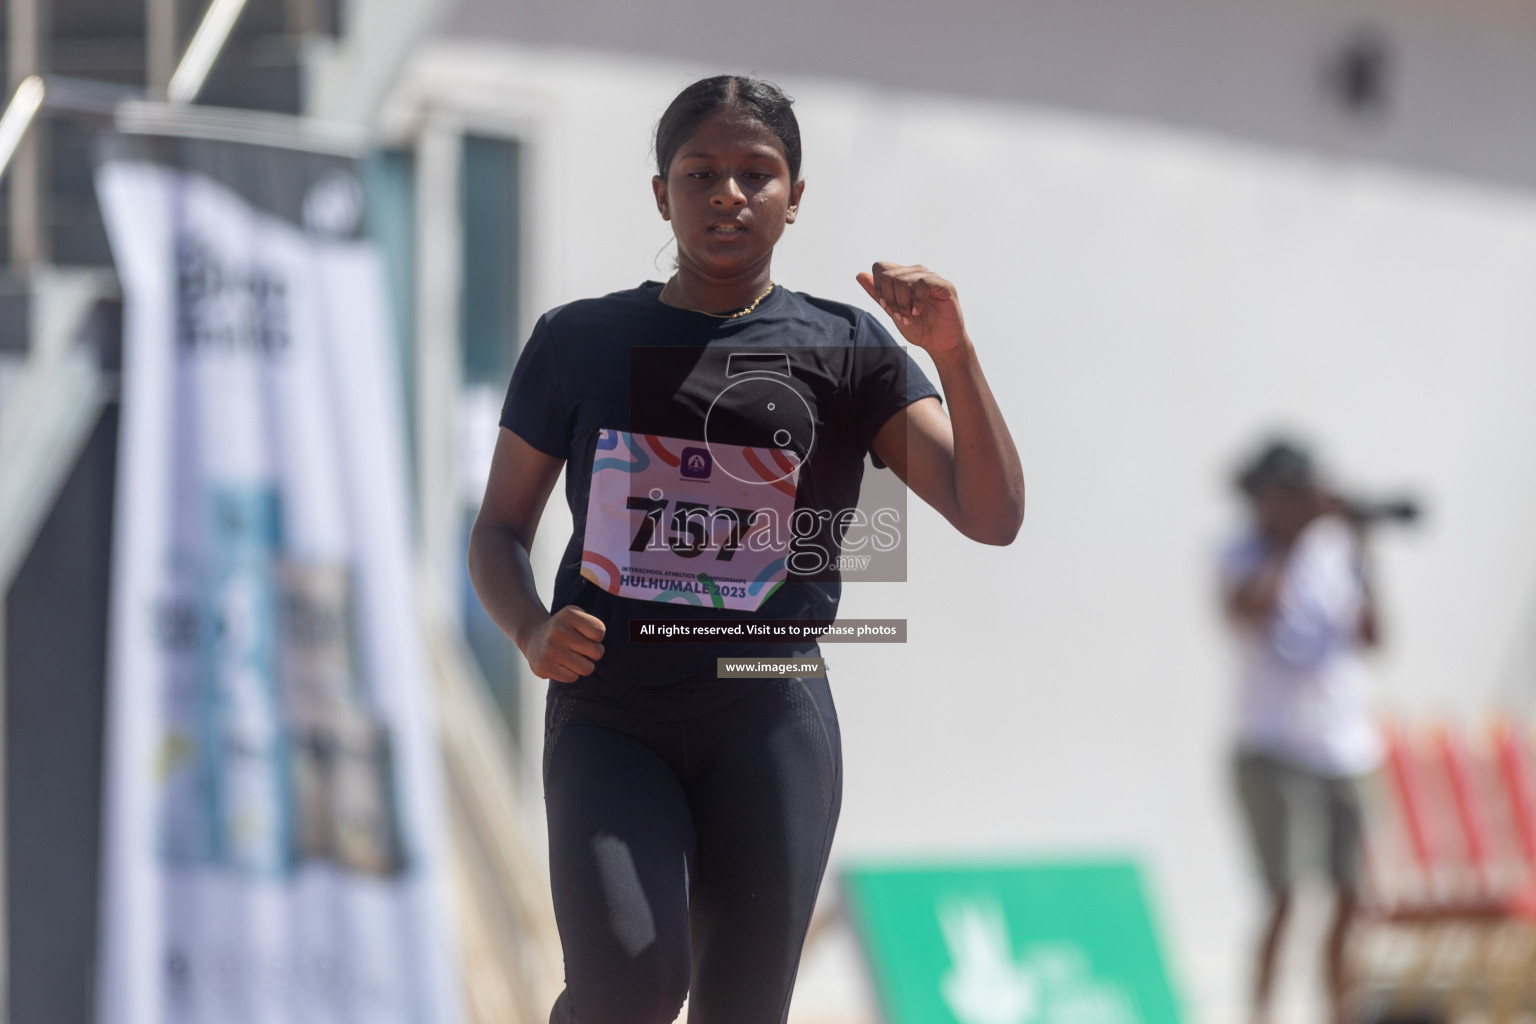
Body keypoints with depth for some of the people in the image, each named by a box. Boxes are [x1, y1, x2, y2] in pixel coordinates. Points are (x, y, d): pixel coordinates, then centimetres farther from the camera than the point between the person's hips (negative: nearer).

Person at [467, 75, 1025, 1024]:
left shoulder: (847, 352, 5)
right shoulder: (580, 342, 7)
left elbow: (993, 515, -4)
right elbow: (501, 528, 14)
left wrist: (953, 352, -18)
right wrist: (532, 628, -8)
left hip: (769, 720, 1)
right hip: (608, 719, -1)